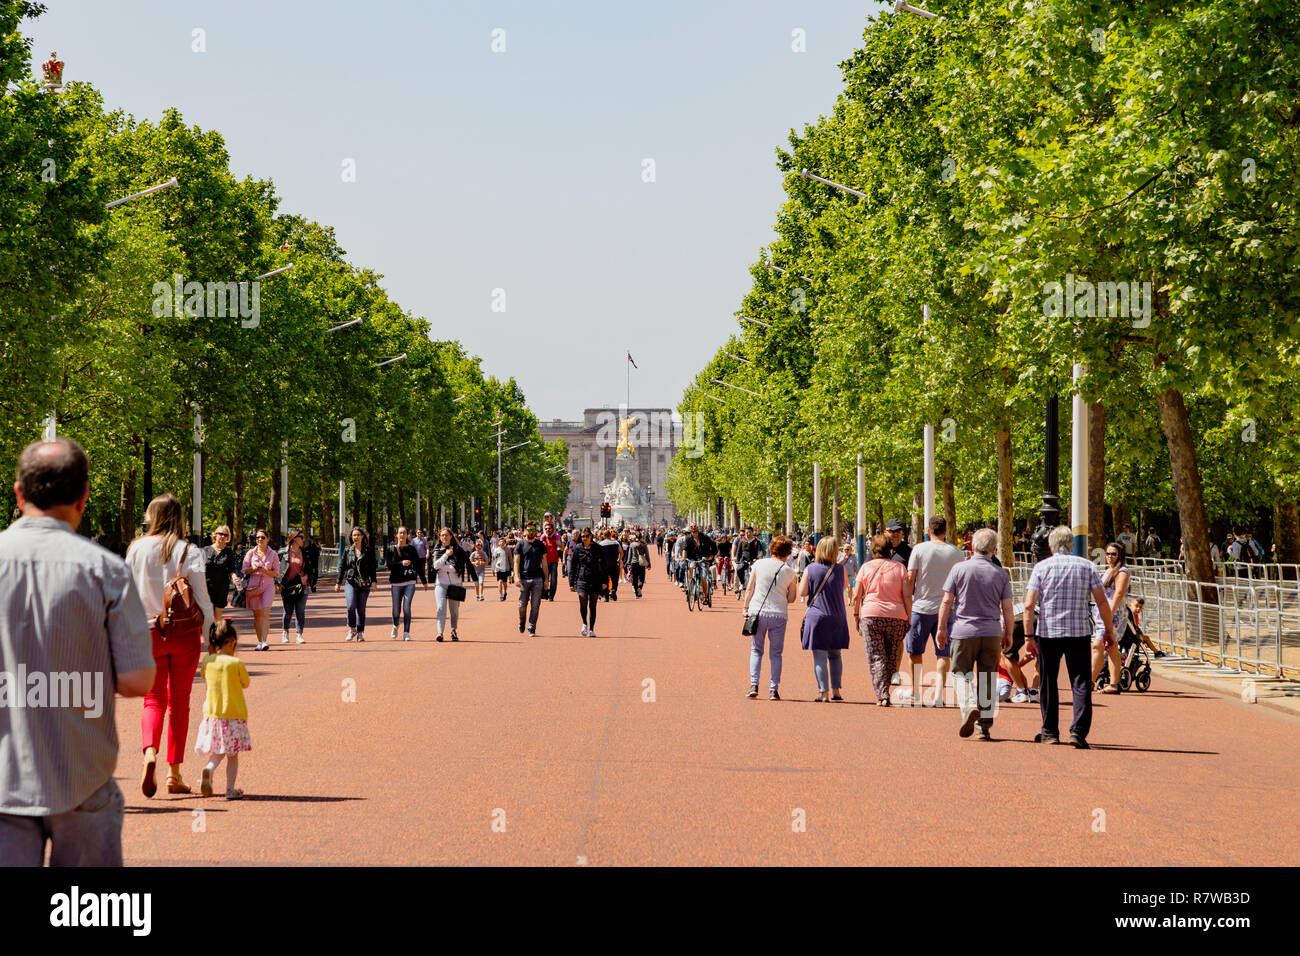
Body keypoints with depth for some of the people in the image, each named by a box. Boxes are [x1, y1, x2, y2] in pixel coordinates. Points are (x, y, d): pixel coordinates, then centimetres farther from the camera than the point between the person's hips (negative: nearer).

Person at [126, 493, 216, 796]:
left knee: (154, 699, 8)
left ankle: (150, 752, -21)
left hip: (149, 633, 1)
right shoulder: (189, 552, -7)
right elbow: (202, 600, -7)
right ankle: (174, 773, 11)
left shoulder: (137, 549, -2)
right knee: (179, 702, 9)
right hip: (184, 633, -1)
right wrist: (210, 635, 2)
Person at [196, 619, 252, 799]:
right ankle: (230, 788, 7)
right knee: (232, 755, 10)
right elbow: (245, 684, 4)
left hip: (212, 714, 3)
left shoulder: (208, 661, -3)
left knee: (217, 752, 15)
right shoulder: (237, 664, -12)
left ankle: (209, 769, -15)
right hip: (234, 715, -3)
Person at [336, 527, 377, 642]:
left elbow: (373, 567, 6)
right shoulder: (347, 551, 9)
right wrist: (338, 583, 13)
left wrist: (373, 581, -4)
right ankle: (352, 629, 2)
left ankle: (360, 633, 11)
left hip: (364, 583, 0)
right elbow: (342, 567, 13)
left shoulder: (368, 551, 5)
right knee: (351, 606, -16)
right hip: (350, 582, 0)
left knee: (361, 609, 2)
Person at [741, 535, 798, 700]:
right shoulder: (789, 572, -1)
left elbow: (750, 588, 2)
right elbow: (791, 598, 4)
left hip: (757, 611, 0)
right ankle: (773, 689, 4)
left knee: (756, 650, 10)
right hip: (779, 614, 0)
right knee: (776, 653, 8)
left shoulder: (759, 564, 0)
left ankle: (754, 685, -2)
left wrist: (745, 607, 10)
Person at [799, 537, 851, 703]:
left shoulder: (810, 569, -7)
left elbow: (802, 592, -2)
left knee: (819, 656, 0)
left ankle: (824, 692, -4)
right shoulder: (840, 569, -4)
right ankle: (836, 690, 15)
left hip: (816, 616, -2)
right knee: (835, 654, 16)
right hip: (837, 617, 2)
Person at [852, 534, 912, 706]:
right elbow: (907, 596, 0)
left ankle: (882, 696, -12)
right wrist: (908, 619, 6)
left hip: (871, 614, -1)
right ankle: (884, 692, 17)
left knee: (876, 658, -2)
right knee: (891, 658, 13)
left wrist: (856, 615, 14)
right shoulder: (899, 568, 6)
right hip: (896, 616, 1)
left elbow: (856, 596, 3)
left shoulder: (866, 567, 5)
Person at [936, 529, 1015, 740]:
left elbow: (946, 601, -4)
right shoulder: (1001, 574, 1)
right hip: (992, 633, 2)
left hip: (963, 631, -2)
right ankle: (984, 727, 7)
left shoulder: (959, 568, -3)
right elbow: (1007, 609, 1)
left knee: (961, 673, 8)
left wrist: (941, 628, 4)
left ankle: (969, 707, -19)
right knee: (987, 680, 7)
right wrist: (1008, 635, 13)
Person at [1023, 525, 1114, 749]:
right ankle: (1079, 730, -12)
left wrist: (1029, 636, -5)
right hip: (1079, 632, 0)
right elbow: (1102, 601, 2)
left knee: (1048, 683, 11)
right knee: (1081, 683, 1)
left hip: (1047, 632, 0)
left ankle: (1050, 732, 17)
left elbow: (1029, 606, -6)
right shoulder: (1086, 566, 5)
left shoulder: (1041, 567, 1)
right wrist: (1109, 629, 12)